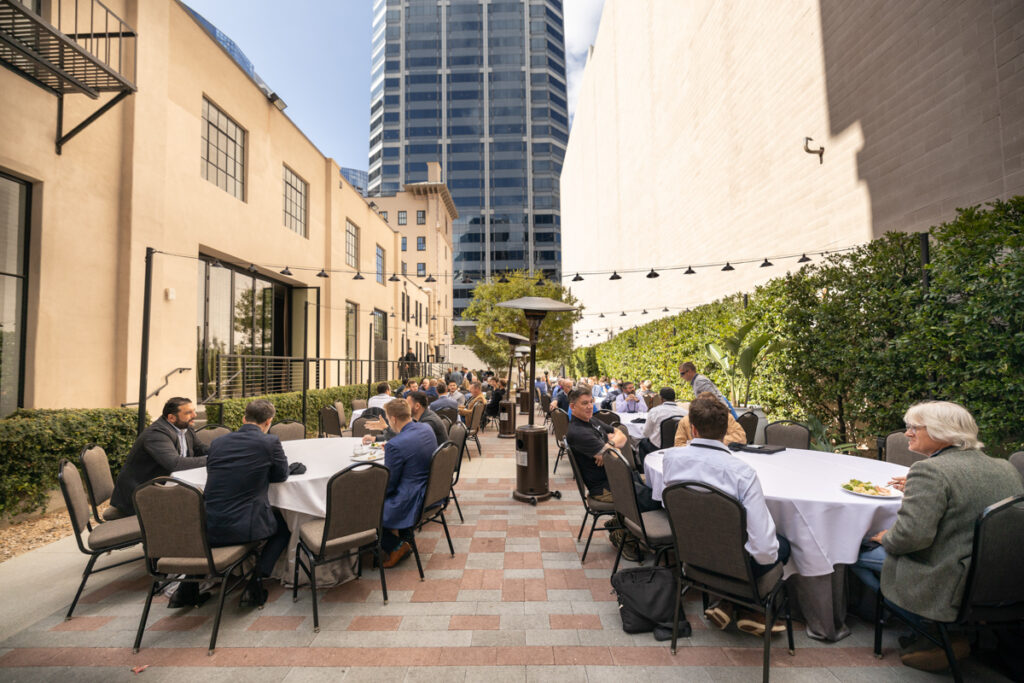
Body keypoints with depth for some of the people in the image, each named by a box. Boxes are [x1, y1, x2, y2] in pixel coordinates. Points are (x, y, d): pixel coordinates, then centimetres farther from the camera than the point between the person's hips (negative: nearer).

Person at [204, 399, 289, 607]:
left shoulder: (218, 442, 6)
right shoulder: (270, 442, -8)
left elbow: (211, 473, 21)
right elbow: (282, 475, 5)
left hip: (208, 530, 5)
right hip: (244, 527, -5)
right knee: (284, 524, 24)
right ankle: (258, 578, 8)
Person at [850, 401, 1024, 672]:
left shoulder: (930, 471, -23)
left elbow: (912, 534, -27)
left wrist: (885, 538, -6)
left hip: (956, 589, -9)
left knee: (859, 555, 2)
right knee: (880, 548, 18)